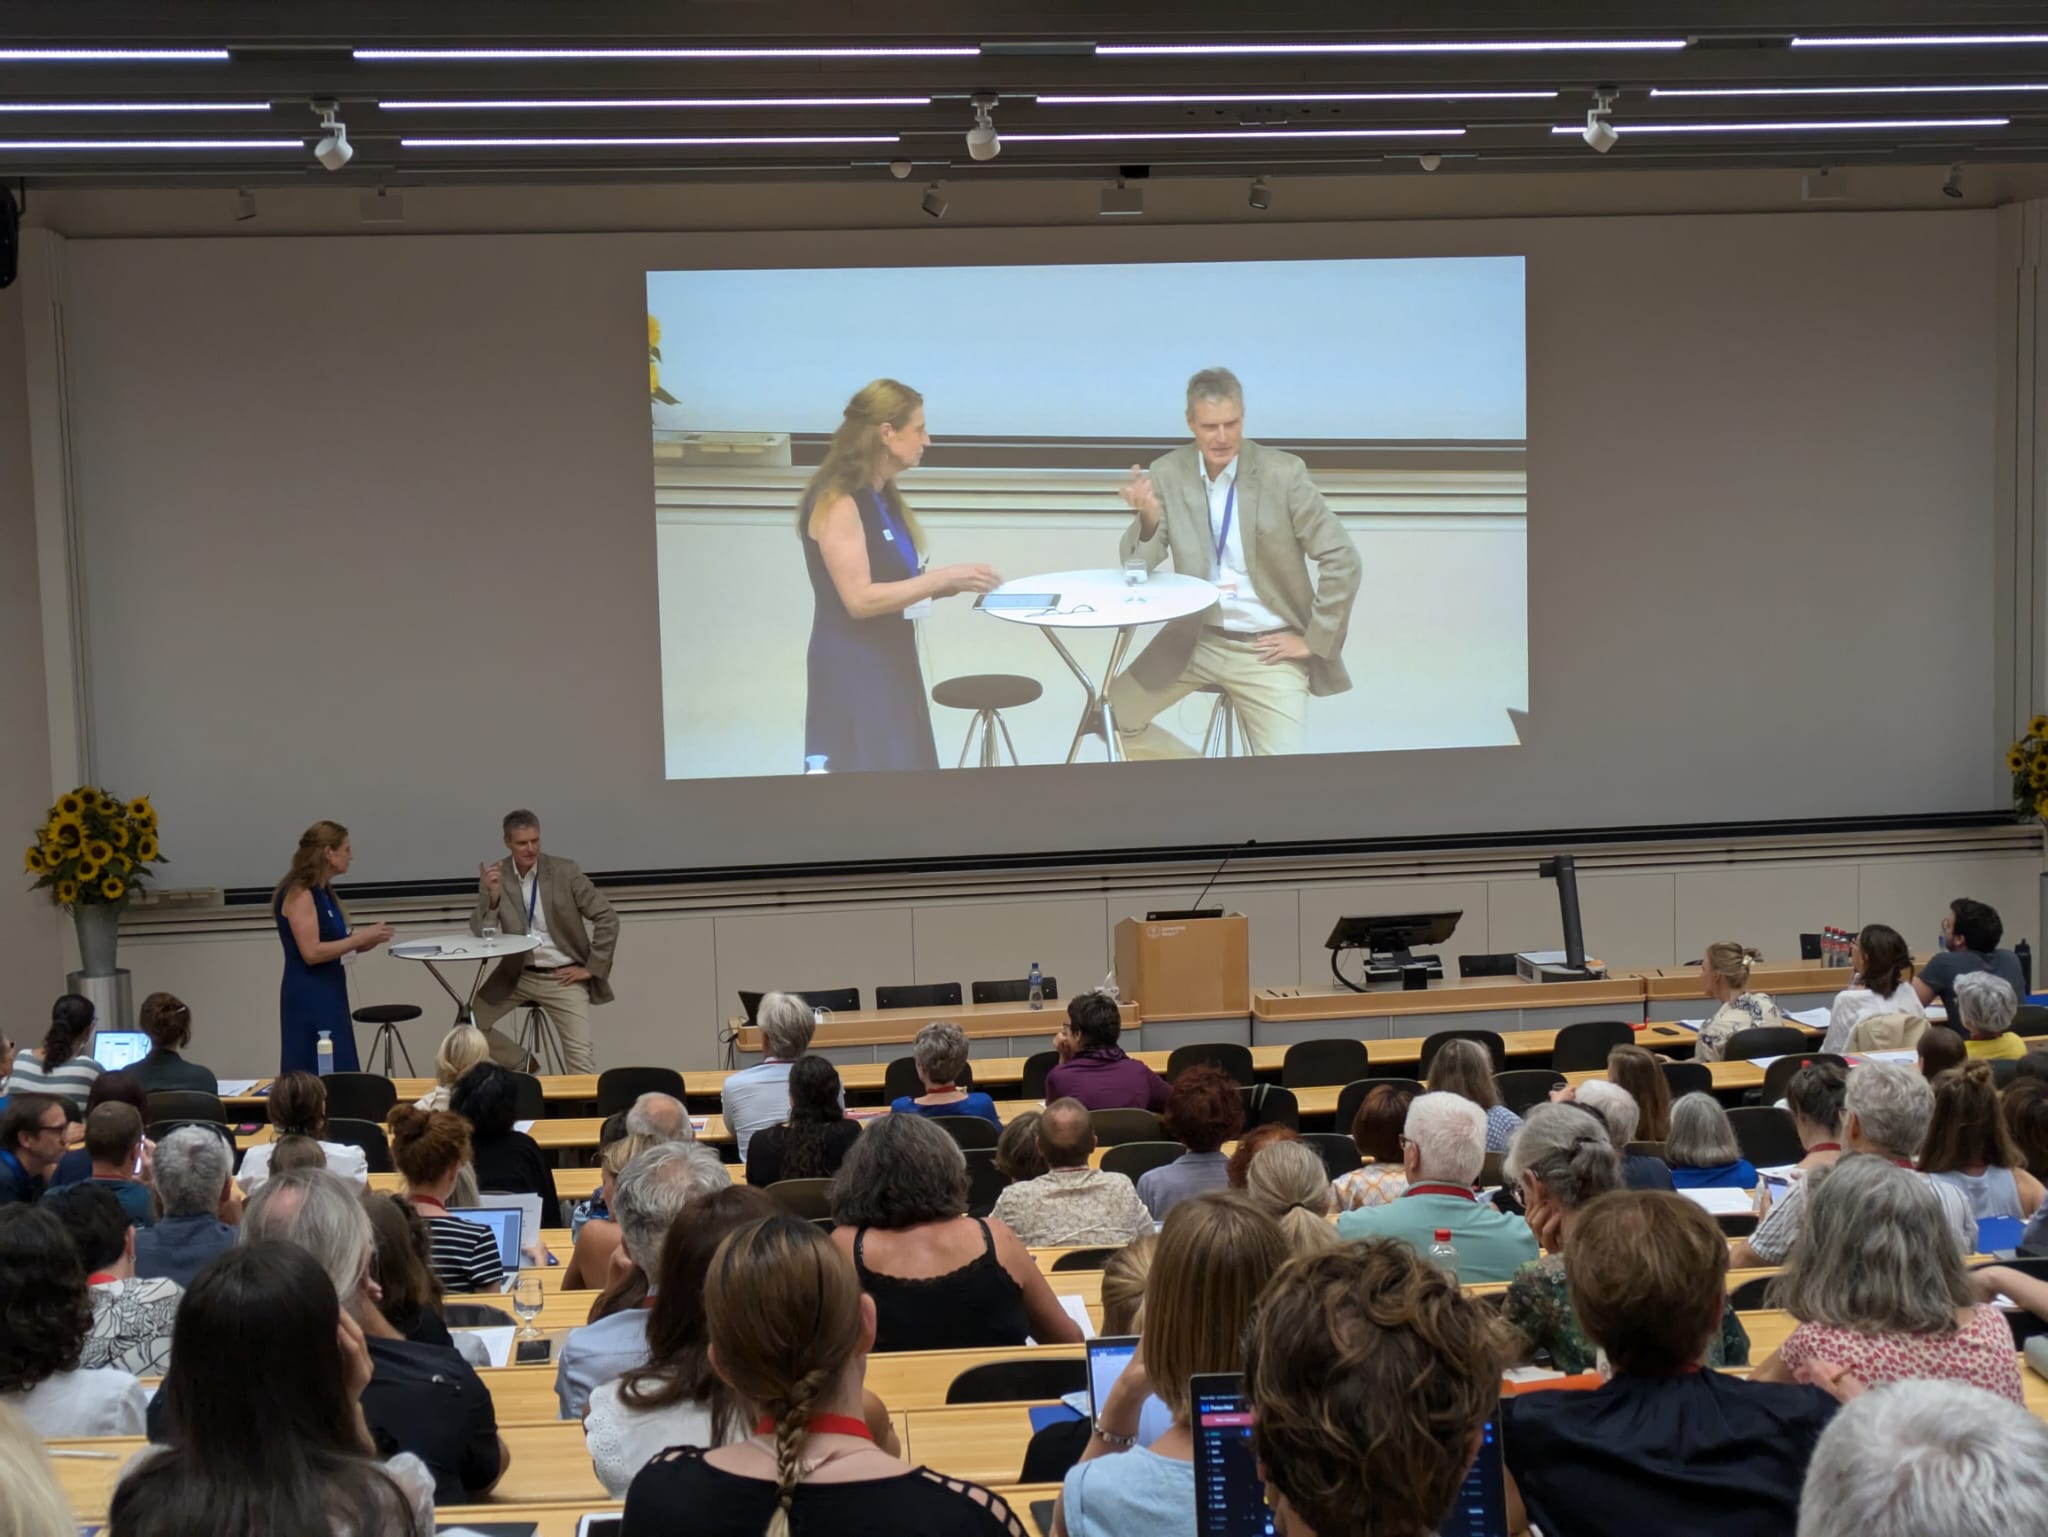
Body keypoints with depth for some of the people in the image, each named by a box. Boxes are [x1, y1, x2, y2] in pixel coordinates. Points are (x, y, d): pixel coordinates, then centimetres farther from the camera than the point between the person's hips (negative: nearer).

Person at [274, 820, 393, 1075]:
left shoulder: (324, 893, 13)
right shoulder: (299, 894, -14)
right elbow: (311, 952, -22)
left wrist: (367, 941, 4)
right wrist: (360, 937, -17)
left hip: (330, 995, 9)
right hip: (308, 1000, -9)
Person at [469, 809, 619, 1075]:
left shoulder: (564, 871, -10)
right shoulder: (494, 874, -3)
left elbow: (607, 919, -7)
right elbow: (480, 932, -10)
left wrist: (591, 968, -9)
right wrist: (492, 895, -27)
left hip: (563, 977, -3)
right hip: (518, 974, 3)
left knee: (581, 1059, -13)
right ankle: (521, 1065, 21)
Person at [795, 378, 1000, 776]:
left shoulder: (883, 496, 12)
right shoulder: (837, 502, -17)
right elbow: (860, 599, -22)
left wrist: (953, 585, -1)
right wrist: (943, 578, -21)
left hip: (891, 660, 9)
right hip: (852, 670, -9)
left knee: (905, 766, 9)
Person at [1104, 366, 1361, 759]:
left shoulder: (1282, 472, -12)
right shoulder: (1167, 474, -4)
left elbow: (1342, 560, -10)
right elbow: (1137, 565, -6)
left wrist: (1314, 641, -10)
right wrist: (1148, 517, -26)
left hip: (1268, 650, -3)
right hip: (1195, 641, 3)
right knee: (1110, 719, 0)